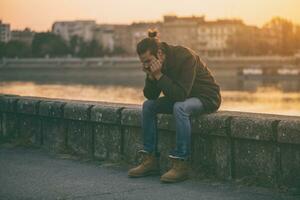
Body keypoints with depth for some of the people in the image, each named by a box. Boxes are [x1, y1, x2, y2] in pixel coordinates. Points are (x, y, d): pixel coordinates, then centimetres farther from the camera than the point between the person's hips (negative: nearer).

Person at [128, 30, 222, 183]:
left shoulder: (184, 57, -29)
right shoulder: (155, 65, -6)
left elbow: (181, 94, -35)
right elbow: (150, 96, -3)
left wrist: (159, 75, -35)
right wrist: (150, 77, -21)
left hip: (207, 97, -8)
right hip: (181, 97, 8)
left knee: (180, 107, -37)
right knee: (148, 105, -6)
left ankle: (181, 164, -33)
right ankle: (150, 160, -5)